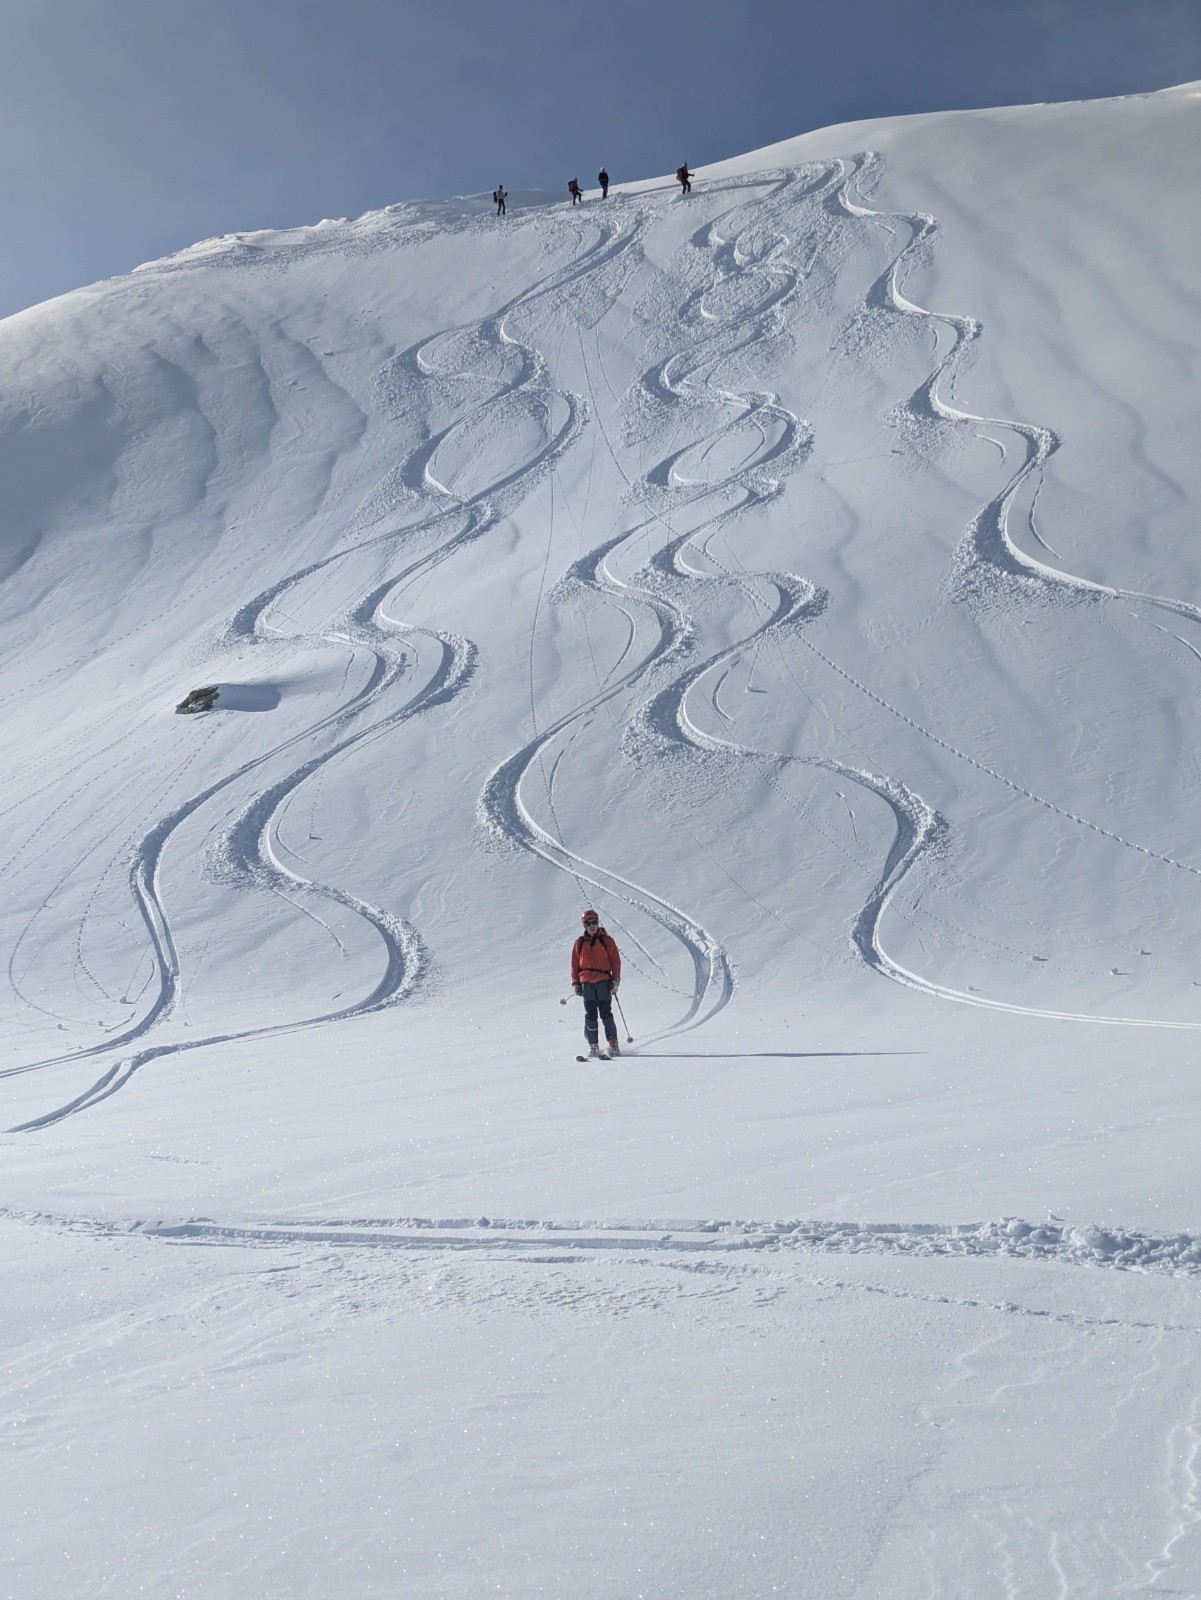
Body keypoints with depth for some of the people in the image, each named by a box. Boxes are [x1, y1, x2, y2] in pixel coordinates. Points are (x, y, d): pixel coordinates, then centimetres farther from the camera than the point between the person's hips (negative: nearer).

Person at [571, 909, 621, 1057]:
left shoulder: (607, 940, 6)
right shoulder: (579, 943, 12)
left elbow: (615, 961, 5)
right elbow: (574, 964, 14)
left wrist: (615, 980, -3)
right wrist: (575, 983, 6)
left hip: (603, 981, -2)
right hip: (586, 982, 2)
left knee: (606, 1013, -6)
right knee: (590, 1015, -1)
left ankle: (613, 1043, -3)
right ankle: (593, 1045, 2)